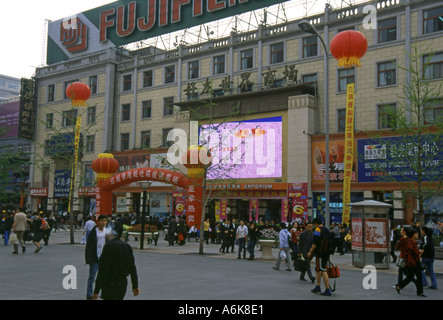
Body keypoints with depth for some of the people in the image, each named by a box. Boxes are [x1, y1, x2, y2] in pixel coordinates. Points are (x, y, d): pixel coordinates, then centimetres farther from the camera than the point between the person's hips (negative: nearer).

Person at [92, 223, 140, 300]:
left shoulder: (108, 246, -15)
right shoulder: (127, 246, 2)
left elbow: (102, 270, -17)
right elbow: (132, 268, 6)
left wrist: (96, 290, -13)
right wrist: (135, 286, 13)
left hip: (110, 284, -6)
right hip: (123, 282, 6)